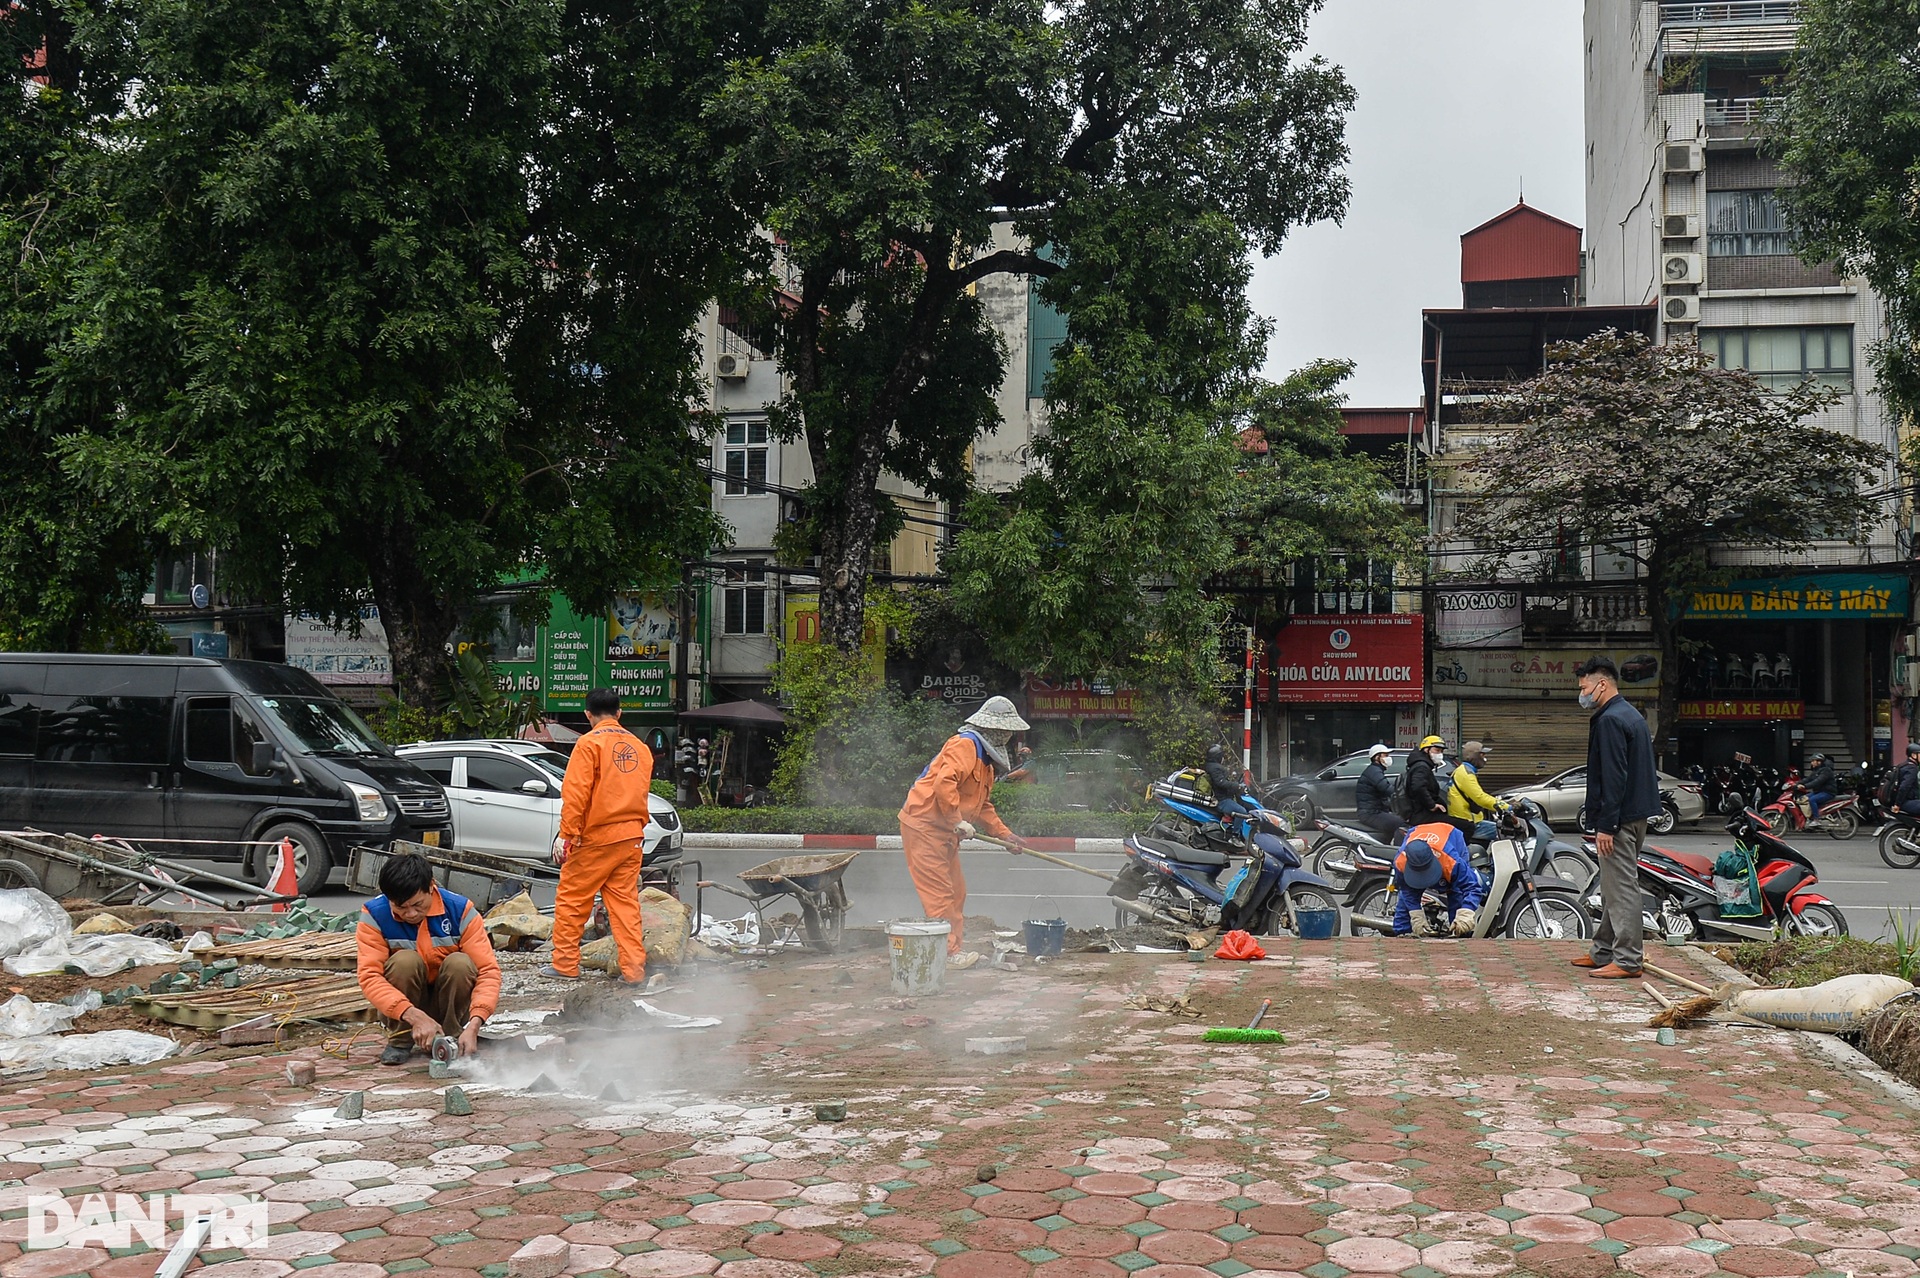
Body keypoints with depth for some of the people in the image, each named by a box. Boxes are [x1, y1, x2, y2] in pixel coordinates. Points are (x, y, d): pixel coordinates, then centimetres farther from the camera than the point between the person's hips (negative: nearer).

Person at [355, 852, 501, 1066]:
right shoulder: (373, 915, -17)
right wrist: (415, 1016, -41)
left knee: (459, 963, -28)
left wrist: (474, 1025, -37)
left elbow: (488, 970, -21)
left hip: (450, 1005, 0)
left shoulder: (460, 910, -17)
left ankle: (451, 1039, -10)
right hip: (402, 1006, 0)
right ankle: (399, 1041, -10)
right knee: (405, 960, -29)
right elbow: (369, 976, -27)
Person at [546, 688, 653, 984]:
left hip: (596, 837, -5)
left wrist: (567, 835, -12)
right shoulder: (640, 747, 10)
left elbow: (576, 793, -13)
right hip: (631, 837, 5)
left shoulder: (590, 743, -7)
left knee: (571, 898, 7)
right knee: (625, 901, 8)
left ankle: (565, 963, 11)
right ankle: (634, 969, 4)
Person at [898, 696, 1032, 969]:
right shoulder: (965, 745, -16)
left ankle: (952, 949, 17)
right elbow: (944, 782, -29)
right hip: (923, 825, -11)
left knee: (956, 892, 12)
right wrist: (958, 822, -24)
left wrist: (1004, 834, 16)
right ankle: (947, 953, -5)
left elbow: (983, 804, 25)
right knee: (939, 893, -8)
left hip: (944, 832, 11)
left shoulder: (986, 757, 19)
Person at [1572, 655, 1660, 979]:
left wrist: (1606, 825, -21)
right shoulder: (1632, 715, 17)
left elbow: (1612, 777, -21)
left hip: (1620, 817, -11)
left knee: (1621, 887, -7)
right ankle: (1604, 952, 24)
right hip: (1636, 815, 11)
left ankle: (1627, 960, -5)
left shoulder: (1609, 720, -15)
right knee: (1614, 887, 16)